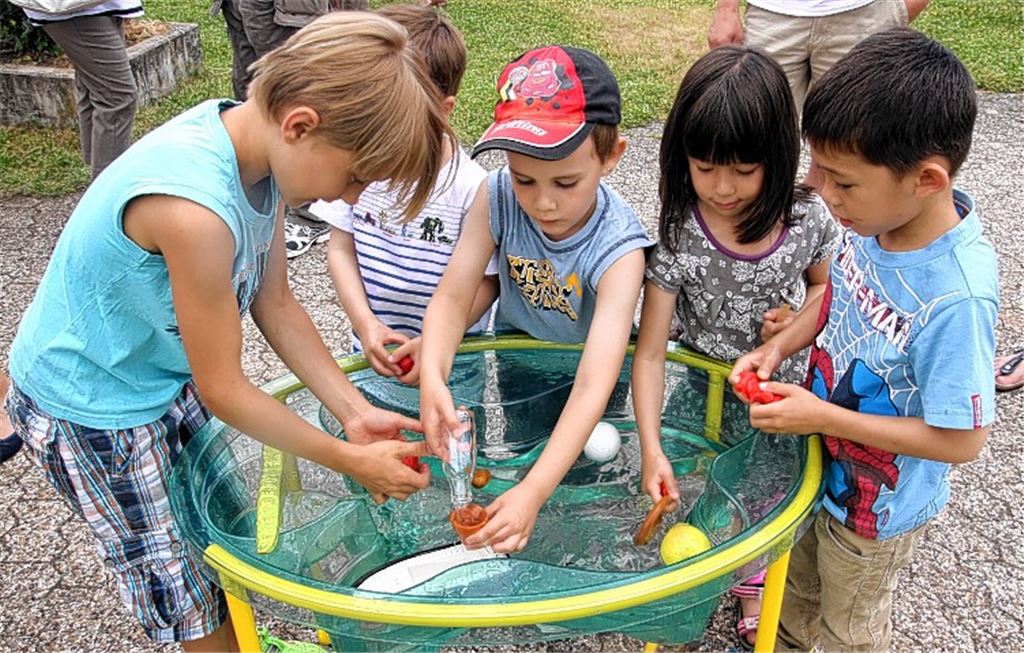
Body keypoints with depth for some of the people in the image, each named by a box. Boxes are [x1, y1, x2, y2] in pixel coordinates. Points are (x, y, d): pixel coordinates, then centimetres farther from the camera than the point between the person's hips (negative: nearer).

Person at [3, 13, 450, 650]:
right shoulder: (195, 207, -38)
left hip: (163, 372, 7)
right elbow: (223, 391, -25)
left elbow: (275, 302, -3)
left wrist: (356, 413, -6)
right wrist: (350, 461, -14)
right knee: (184, 590, 12)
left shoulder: (259, 143, -14)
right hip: (86, 406, -7)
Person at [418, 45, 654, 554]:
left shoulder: (618, 249, -39)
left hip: (588, 356, -2)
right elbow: (453, 297, -29)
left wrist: (534, 490, -56)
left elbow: (592, 386, -46)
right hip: (516, 343, 2)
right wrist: (432, 378, -50)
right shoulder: (497, 198, -30)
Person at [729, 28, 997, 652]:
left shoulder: (957, 297, -38)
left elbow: (962, 439, -29)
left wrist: (825, 417, -29)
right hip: (821, 461, 7)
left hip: (877, 506, -6)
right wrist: (780, 348, -12)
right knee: (799, 577, 34)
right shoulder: (877, 221, -18)